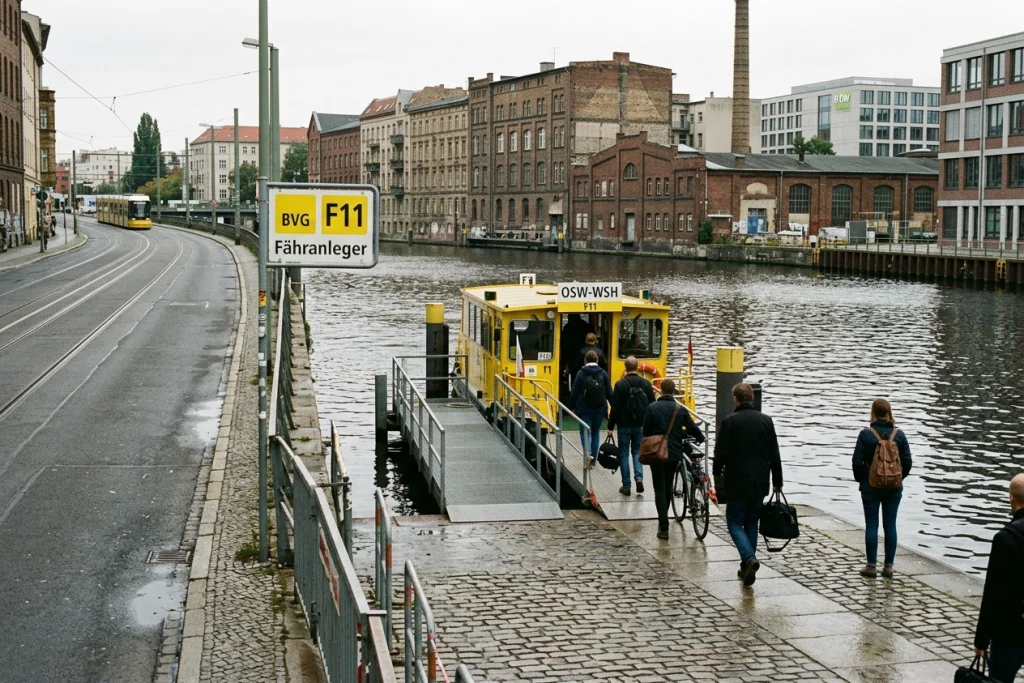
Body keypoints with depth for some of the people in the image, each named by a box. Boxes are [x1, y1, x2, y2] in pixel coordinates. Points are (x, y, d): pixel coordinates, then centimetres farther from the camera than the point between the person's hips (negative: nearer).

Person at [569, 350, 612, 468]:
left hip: (584, 409, -2)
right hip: (600, 409, 2)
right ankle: (593, 458, 20)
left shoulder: (581, 373, -7)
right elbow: (609, 393, -1)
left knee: (585, 432, 3)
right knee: (595, 432, 16)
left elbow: (574, 393, -6)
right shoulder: (603, 373, -1)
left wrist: (573, 406, 6)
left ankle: (587, 453, -21)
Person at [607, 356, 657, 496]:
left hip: (624, 425, -3)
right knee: (637, 451, 17)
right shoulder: (646, 384, 0)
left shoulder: (620, 384, -11)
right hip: (641, 425, 3)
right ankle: (639, 477, -4)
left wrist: (610, 426, -4)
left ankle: (626, 486, 6)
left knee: (624, 454, 7)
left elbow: (615, 408, -12)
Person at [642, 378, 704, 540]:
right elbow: (692, 428, 1)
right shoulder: (681, 409, -2)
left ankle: (664, 527, -9)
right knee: (668, 487, 20)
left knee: (660, 489, -1)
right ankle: (663, 520, 34)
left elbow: (646, 431, -4)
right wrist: (700, 438, 23)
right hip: (675, 453, 3)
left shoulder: (652, 408, -8)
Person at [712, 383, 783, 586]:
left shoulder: (730, 421, -9)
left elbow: (721, 453, -8)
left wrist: (717, 474, 9)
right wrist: (777, 481, 14)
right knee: (752, 523, 15)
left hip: (737, 482, -4)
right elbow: (774, 455, 7)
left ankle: (749, 558, -17)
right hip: (760, 483, 4)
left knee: (735, 522, 4)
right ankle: (747, 566, 15)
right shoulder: (766, 421, 4)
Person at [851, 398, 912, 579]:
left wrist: (860, 479, 7)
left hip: (870, 487, -2)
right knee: (890, 525, 8)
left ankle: (871, 566, 6)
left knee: (871, 525, 4)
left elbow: (857, 461, -10)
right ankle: (888, 566, 10)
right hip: (894, 489, 2)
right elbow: (907, 462, -2)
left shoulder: (866, 434, -10)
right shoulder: (899, 434, -3)